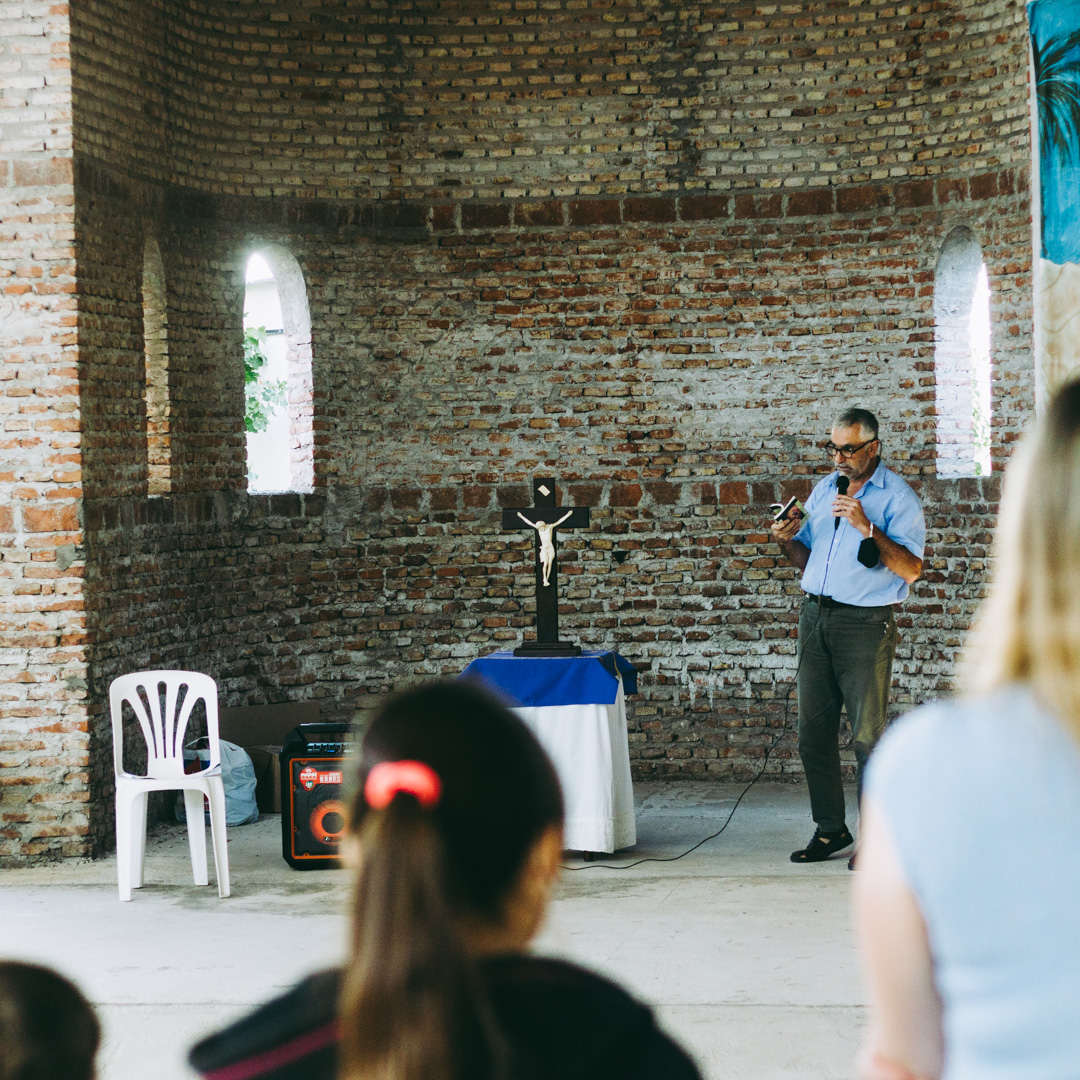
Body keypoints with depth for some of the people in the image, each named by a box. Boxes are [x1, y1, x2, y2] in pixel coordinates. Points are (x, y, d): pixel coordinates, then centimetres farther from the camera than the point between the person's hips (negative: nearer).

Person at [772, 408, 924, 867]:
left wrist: (867, 527, -22)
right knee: (813, 731, 6)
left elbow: (910, 569, -14)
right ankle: (830, 828, 16)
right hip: (815, 615, 6)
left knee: (868, 735, -6)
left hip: (866, 622, -6)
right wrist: (787, 541, 1)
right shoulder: (823, 490, 16)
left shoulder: (897, 497, -4)